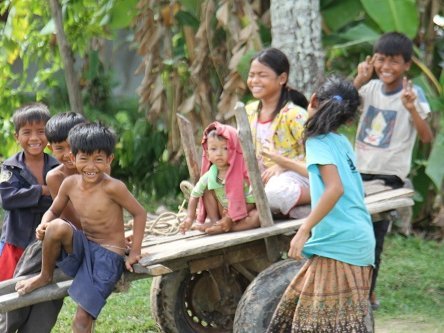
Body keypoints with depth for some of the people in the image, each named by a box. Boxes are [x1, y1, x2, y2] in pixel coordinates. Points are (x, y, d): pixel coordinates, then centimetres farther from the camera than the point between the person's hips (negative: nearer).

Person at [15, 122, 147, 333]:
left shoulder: (112, 187, -18)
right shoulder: (70, 184, -3)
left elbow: (139, 213, -8)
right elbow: (53, 211, 11)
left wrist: (135, 252, -10)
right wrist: (44, 225, -13)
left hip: (109, 255, -4)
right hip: (82, 248, 4)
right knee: (57, 227, -29)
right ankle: (45, 276, -5)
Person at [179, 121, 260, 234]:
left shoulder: (242, 174, -22)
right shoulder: (209, 176, -11)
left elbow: (251, 202, -22)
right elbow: (195, 195, 4)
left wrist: (232, 217, -28)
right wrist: (190, 218, -6)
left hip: (243, 213, -4)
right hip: (224, 214, 4)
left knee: (257, 216, -36)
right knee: (207, 190, -7)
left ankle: (222, 228, -36)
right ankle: (215, 222, -9)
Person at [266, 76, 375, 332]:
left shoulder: (320, 141, -8)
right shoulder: (342, 142, 15)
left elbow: (335, 188, -21)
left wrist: (304, 230, -20)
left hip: (339, 243, -9)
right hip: (359, 240, 9)